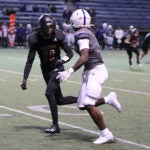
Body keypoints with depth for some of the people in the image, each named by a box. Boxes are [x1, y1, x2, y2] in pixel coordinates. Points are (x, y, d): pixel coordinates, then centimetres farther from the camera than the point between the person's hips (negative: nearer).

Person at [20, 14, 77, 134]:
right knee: (59, 100, 7)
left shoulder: (58, 36, -14)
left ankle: (55, 125, -17)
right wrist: (25, 79, -17)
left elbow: (70, 53, -7)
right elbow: (30, 61, -10)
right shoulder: (35, 39, -12)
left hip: (57, 69, -4)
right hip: (46, 71, 4)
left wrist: (63, 60, -29)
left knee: (49, 93, -23)